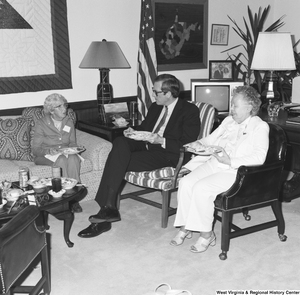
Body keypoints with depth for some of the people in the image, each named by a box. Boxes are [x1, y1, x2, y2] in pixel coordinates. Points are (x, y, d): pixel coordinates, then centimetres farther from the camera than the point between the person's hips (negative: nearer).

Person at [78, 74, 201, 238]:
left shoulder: (190, 111, -4)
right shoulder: (155, 107, 19)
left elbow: (188, 145, -11)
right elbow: (144, 127, 29)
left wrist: (161, 141, -22)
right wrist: (133, 131, 4)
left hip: (166, 154, -7)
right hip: (145, 146, 7)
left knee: (117, 162, -25)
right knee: (120, 142, -26)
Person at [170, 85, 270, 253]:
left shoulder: (260, 126, -4)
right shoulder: (229, 121, 17)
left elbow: (259, 157, -17)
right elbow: (211, 139, 27)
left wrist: (230, 161, -26)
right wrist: (199, 144, 4)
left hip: (235, 172, -7)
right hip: (214, 163, 7)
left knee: (201, 188, -27)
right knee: (185, 183, -17)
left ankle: (207, 234, -11)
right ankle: (184, 228, -7)